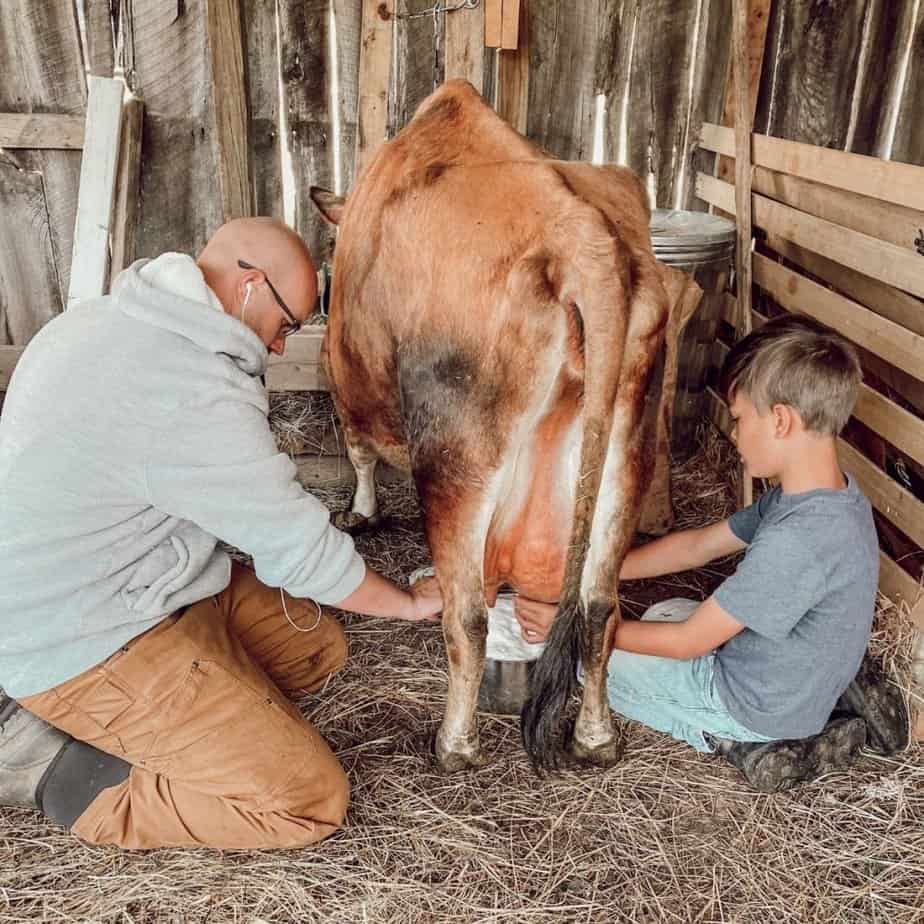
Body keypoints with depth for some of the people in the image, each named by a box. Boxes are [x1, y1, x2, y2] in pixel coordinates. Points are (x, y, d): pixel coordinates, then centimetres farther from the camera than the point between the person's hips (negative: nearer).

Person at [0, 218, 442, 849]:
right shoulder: (196, 395, -27)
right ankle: (63, 777, -2)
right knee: (310, 802, -12)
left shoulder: (97, 319, 4)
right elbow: (303, 551, -19)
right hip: (87, 647, -10)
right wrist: (412, 603, -1)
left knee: (319, 647, 15)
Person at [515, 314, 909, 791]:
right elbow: (697, 545, 1)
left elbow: (688, 642, -25)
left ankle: (728, 738, 2)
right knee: (667, 611, 25)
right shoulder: (826, 496, -7)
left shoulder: (796, 540, -35)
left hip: (763, 706, -7)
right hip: (804, 680, 7)